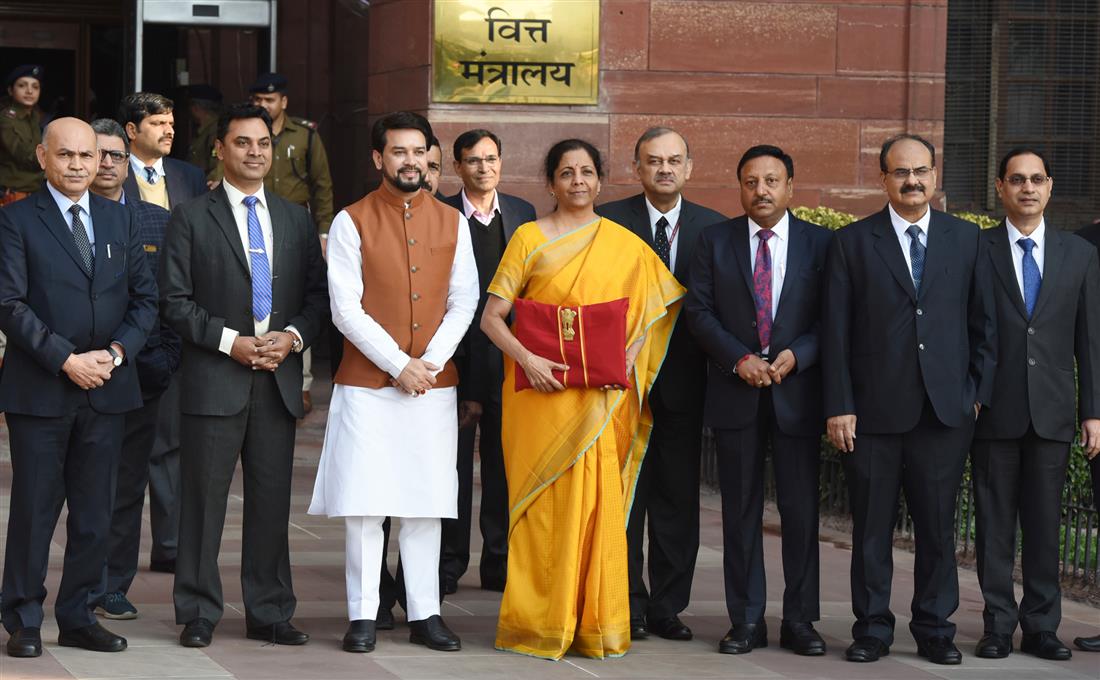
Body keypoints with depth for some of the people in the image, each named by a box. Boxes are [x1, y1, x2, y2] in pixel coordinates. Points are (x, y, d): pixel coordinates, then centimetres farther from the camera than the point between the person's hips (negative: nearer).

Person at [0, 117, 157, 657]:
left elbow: (144, 298, 10)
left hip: (106, 387, 4)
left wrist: (117, 351, -7)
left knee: (94, 512, 7)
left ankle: (78, 617, 16)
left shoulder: (121, 220, 12)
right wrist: (67, 359, -16)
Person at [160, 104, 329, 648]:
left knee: (272, 500, 7)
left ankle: (269, 613, 14)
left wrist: (292, 336, -6)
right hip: (213, 379, -3)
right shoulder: (192, 217, 1)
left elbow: (318, 292, 12)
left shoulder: (296, 219, 14)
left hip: (279, 379, 4)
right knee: (203, 500, 0)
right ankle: (199, 614, 7)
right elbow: (175, 300, -4)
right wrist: (230, 341, -13)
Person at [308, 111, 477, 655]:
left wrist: (431, 362, -8)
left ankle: (425, 614, 11)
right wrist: (398, 364, -12)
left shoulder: (451, 222, 8)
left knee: (426, 504, 5)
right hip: (367, 385, -3)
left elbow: (464, 301, 5)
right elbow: (346, 310, -7)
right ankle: (362, 615, 4)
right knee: (364, 503, -2)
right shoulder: (352, 222, -2)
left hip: (434, 385, 3)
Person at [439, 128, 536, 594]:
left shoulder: (522, 214, 8)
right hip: (455, 358, -3)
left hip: (508, 358, 3)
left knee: (504, 463, 8)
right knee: (452, 462, 3)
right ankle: (448, 563, 11)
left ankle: (500, 563, 16)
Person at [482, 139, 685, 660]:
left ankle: (596, 622, 8)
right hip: (541, 391, -2)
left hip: (600, 397, 2)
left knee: (598, 500, -1)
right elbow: (492, 316, 0)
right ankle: (539, 622, 6)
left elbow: (654, 308, 12)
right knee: (542, 500, -1)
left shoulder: (625, 244, 9)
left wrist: (629, 358, -5)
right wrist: (527, 360, -15)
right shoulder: (529, 238, 2)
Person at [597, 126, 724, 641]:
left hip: (683, 381, 2)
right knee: (624, 496, 2)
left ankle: (667, 607, 14)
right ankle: (628, 605, 10)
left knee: (679, 498, 6)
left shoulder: (713, 228, 6)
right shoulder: (608, 221, 0)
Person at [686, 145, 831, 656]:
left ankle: (800, 621, 9)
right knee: (740, 510, 4)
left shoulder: (820, 243, 4)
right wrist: (738, 359, -12)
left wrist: (796, 355, -14)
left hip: (798, 389, -1)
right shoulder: (716, 240, 6)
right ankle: (746, 621, 11)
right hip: (736, 392, 1)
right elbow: (699, 310, 1)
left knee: (801, 509, 1)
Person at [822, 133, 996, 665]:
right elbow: (835, 332, 0)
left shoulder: (965, 238, 8)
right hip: (874, 410, -1)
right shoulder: (852, 243, 3)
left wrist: (979, 392, 3)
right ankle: (872, 628, 14)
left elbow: (982, 322, 11)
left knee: (938, 526, 5)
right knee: (871, 526, 4)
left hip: (946, 409, 1)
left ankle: (935, 629, 15)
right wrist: (838, 407, -6)